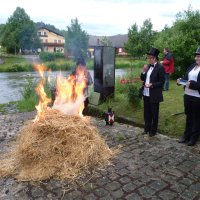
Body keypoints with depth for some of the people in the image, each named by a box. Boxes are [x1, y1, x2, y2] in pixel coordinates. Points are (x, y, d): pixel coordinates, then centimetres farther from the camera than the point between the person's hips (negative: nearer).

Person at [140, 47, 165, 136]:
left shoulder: (160, 67, -12)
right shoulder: (148, 66, 8)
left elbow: (162, 82, -13)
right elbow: (142, 79, 11)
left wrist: (151, 85, -23)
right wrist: (144, 71, -6)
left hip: (154, 95, -6)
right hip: (146, 94, 7)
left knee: (154, 113, 8)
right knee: (147, 112, 17)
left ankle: (153, 130, 22)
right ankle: (147, 128, 32)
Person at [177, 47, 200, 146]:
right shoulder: (192, 66, 10)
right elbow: (186, 77, 13)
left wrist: (192, 84, -25)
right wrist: (181, 80, -5)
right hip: (187, 95, 7)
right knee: (188, 116, 17)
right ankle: (186, 135, 31)